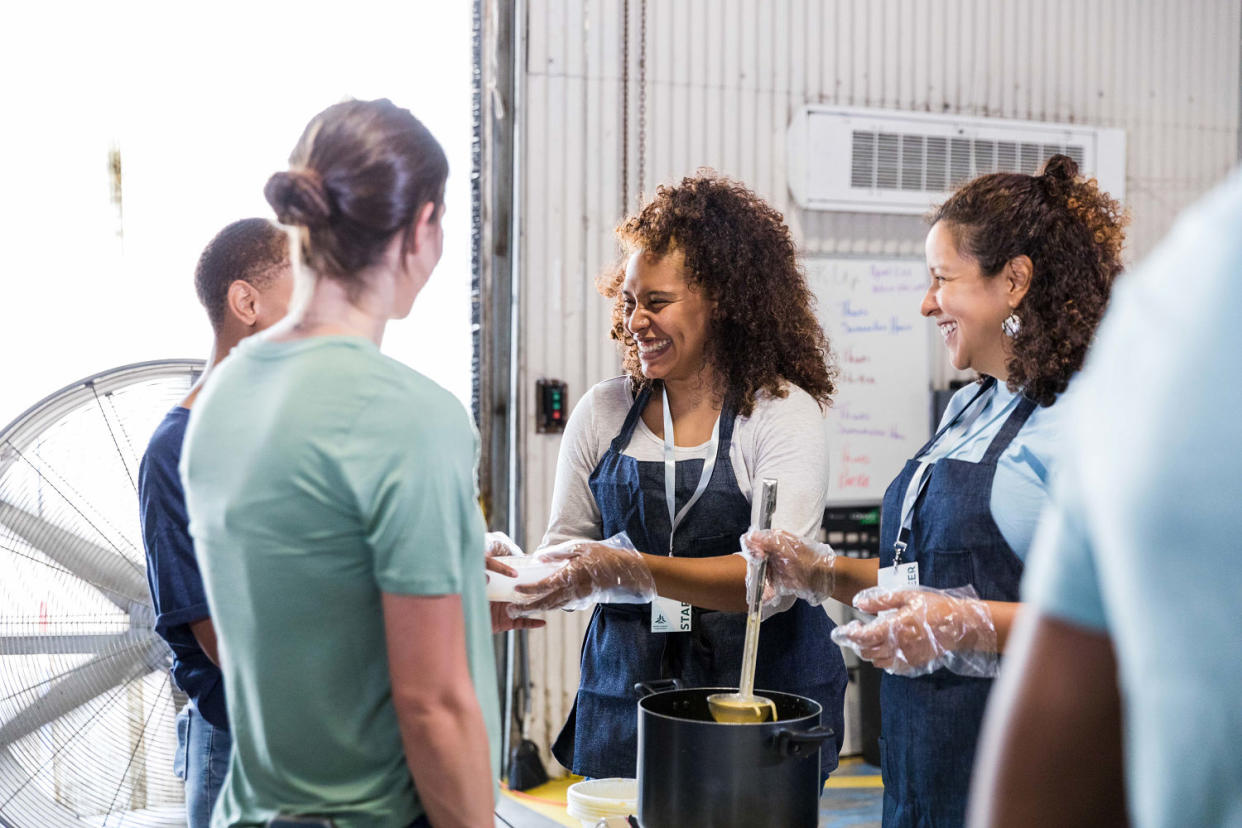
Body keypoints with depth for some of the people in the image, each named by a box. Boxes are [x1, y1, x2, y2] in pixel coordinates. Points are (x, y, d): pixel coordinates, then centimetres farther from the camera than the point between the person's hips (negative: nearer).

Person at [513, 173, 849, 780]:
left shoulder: (785, 413, -7)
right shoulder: (603, 411, 6)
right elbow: (565, 548, 11)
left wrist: (630, 570, -28)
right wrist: (518, 585, -11)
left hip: (758, 692, -3)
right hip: (625, 685, 3)